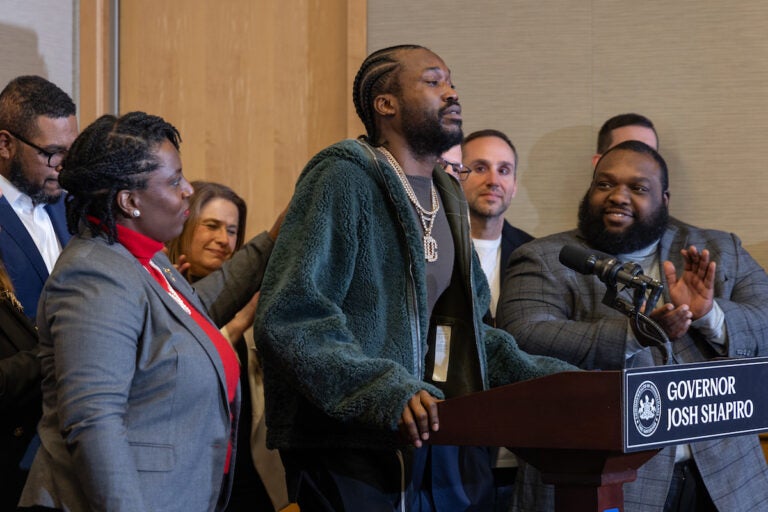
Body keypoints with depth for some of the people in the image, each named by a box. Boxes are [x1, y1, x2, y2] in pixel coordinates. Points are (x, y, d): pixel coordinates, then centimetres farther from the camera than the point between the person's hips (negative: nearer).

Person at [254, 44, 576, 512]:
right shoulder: (346, 180, -8)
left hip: (451, 450, 7)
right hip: (358, 453, -7)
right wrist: (386, 390, -29)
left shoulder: (449, 197, 18)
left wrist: (550, 378, 9)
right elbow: (290, 318, -18)